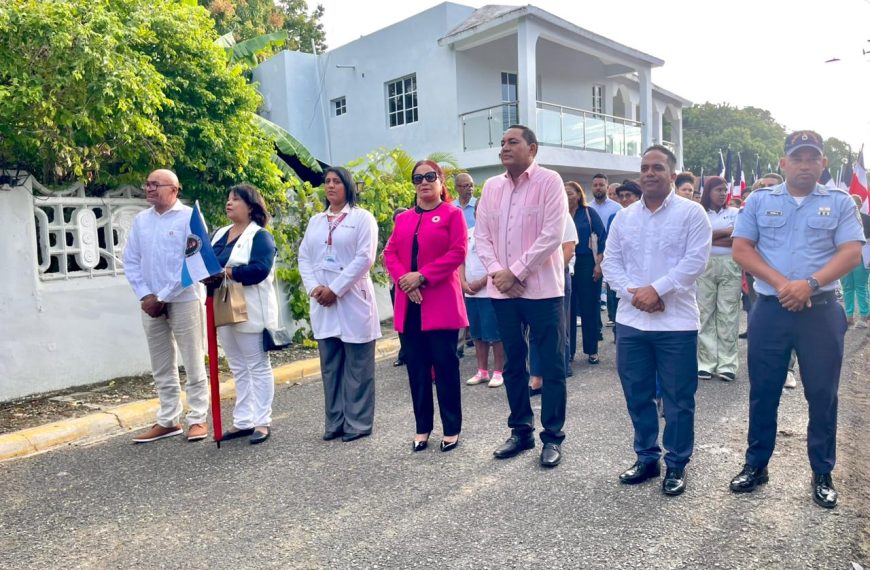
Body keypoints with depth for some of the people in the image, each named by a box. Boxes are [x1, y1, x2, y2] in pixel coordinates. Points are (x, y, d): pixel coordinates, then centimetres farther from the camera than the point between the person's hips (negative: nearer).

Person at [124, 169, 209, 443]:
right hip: (151, 302, 5)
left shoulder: (189, 217, -7)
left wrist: (163, 297, -12)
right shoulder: (140, 220, 9)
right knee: (161, 367, 12)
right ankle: (168, 421, 22)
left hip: (184, 300, -5)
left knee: (193, 363, 2)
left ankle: (197, 419, 12)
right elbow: (131, 261, 10)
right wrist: (145, 296, -4)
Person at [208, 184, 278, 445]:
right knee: (238, 369, 13)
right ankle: (243, 421, 22)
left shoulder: (260, 235, -8)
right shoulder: (219, 234, 15)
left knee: (258, 367, 2)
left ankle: (262, 422, 10)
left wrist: (226, 272, -25)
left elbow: (260, 269, -22)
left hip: (251, 312, -7)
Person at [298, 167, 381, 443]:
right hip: (322, 302, 5)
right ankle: (334, 422, 19)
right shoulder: (315, 221, 17)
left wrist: (335, 289, -13)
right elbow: (304, 257, 12)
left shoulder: (362, 217, 1)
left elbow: (364, 258, -10)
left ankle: (358, 423, 10)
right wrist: (313, 287, -6)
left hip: (353, 300, -5)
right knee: (330, 366, 9)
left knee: (356, 366, 1)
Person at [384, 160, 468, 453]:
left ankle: (451, 429, 14)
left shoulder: (452, 214, 2)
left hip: (441, 302, -4)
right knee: (416, 366, 9)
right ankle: (422, 427, 21)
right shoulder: (403, 219, 15)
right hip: (409, 304, 5)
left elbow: (457, 253, -9)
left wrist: (422, 276, -15)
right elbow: (389, 253, 9)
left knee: (445, 364, 1)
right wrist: (404, 280, -10)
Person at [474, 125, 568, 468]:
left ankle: (552, 437, 16)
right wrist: (496, 272, -8)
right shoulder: (491, 187, 11)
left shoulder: (549, 181, -4)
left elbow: (552, 236, -13)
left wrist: (516, 272, -14)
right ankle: (521, 430, 28)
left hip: (542, 289, -5)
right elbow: (481, 235, 8)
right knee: (513, 364, 14)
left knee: (552, 366, 2)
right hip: (503, 291, 5)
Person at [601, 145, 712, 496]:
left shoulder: (691, 213, -1)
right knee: (637, 395, 13)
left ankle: (676, 465, 21)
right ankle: (646, 458, 28)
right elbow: (610, 263, 6)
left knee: (678, 398, 6)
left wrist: (657, 289, -17)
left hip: (676, 322, -4)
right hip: (630, 320, 4)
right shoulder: (623, 217, 11)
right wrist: (633, 293, -10)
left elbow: (695, 261, -11)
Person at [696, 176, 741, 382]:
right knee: (705, 313, 0)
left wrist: (710, 238, -6)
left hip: (730, 265, 1)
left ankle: (727, 364, 2)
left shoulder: (735, 213, 9)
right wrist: (726, 231, -4)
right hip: (705, 266, 0)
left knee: (728, 314, -1)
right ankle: (706, 363, 5)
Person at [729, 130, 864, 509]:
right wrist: (779, 283, -13)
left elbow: (851, 253, -3)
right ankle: (755, 465, 22)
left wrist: (810, 283, -18)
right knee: (763, 391, 8)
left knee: (823, 394, 7)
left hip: (821, 310, 0)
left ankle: (823, 474, 23)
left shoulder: (840, 203, 6)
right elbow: (741, 249, -1)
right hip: (769, 309, 0)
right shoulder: (759, 201, 7)